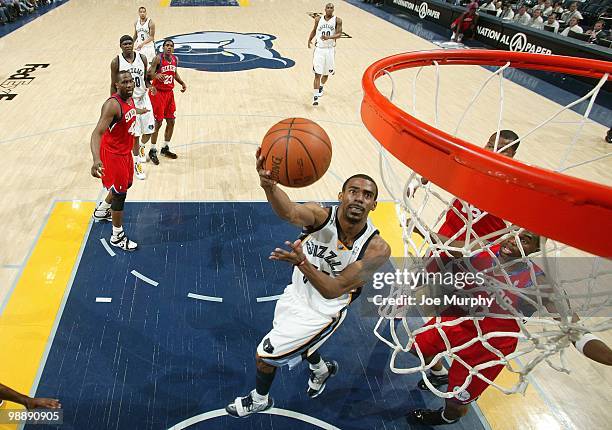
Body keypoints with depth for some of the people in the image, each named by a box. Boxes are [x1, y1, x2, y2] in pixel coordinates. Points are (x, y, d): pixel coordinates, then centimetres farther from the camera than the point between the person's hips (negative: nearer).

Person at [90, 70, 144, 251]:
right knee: (120, 193, 1)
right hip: (113, 154, -9)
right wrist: (96, 160, -52)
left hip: (125, 151, 9)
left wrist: (140, 111, 48)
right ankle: (117, 236, 17)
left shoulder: (129, 99, -2)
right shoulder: (113, 105, -29)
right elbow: (97, 133, -36)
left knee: (126, 184, 27)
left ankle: (102, 211, 52)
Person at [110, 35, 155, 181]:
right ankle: (136, 163, 20)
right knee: (134, 134, 2)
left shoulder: (142, 58, -2)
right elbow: (113, 85, -2)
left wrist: (149, 86, -13)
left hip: (143, 98, 3)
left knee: (149, 130, 3)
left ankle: (141, 147, 39)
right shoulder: (116, 62, -9)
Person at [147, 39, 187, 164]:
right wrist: (156, 75, -40)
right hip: (158, 93, -6)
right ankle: (153, 151, 6)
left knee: (171, 121, 9)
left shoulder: (175, 59, 6)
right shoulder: (158, 58, -13)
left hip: (169, 93, 7)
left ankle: (165, 148, 25)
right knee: (158, 122, -6)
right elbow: (149, 74, -18)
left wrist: (182, 83, 8)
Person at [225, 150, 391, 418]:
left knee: (265, 355, 2)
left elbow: (333, 290, -31)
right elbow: (290, 212, -50)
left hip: (323, 312, -4)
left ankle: (259, 400, 36)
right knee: (298, 342, 30)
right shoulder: (321, 215, -26)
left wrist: (303, 263, -50)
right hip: (297, 293, 4)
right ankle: (322, 369, 64)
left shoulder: (377, 249, -30)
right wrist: (268, 186, -73)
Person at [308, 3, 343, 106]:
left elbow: (339, 34, -12)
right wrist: (309, 39, 9)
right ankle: (315, 97, -8)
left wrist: (329, 37, -28)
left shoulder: (337, 20, -2)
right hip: (319, 49, 0)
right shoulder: (318, 19, 4)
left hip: (330, 50, 1)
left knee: (326, 73, 16)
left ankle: (321, 87, 47)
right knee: (317, 74, -9)